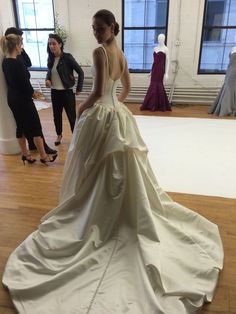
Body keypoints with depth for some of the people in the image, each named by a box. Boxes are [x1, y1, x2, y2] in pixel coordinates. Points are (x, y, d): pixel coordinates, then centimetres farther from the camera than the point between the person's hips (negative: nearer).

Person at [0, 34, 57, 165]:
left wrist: (31, 91, 6)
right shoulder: (16, 63, -22)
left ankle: (25, 155, 27)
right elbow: (25, 82, -20)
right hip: (22, 100, -9)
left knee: (21, 127, 16)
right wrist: (33, 93, -1)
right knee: (36, 128, 2)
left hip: (12, 99, 9)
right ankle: (44, 157, 11)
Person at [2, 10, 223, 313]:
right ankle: (129, 212, 29)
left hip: (100, 115, -8)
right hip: (118, 114, 8)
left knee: (94, 171, 6)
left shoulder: (100, 52, -15)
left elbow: (98, 91, -20)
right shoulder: (121, 54, 10)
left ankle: (95, 215, 20)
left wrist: (82, 108, -5)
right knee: (121, 169, 16)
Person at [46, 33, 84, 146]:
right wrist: (47, 79, -4)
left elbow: (80, 72, -10)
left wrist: (79, 88, -8)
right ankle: (59, 134, 36)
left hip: (67, 92, -6)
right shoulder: (50, 58, 3)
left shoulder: (67, 57, -14)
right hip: (54, 92, 6)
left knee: (71, 115, 3)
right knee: (56, 115, 16)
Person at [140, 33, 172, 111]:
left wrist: (166, 73, -12)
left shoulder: (165, 49, -3)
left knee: (159, 86, -3)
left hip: (160, 69, -5)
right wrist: (151, 71, 16)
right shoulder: (155, 48, 13)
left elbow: (167, 61, -6)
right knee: (153, 86, 4)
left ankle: (160, 106, 8)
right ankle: (152, 105, 12)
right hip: (154, 69, 5)